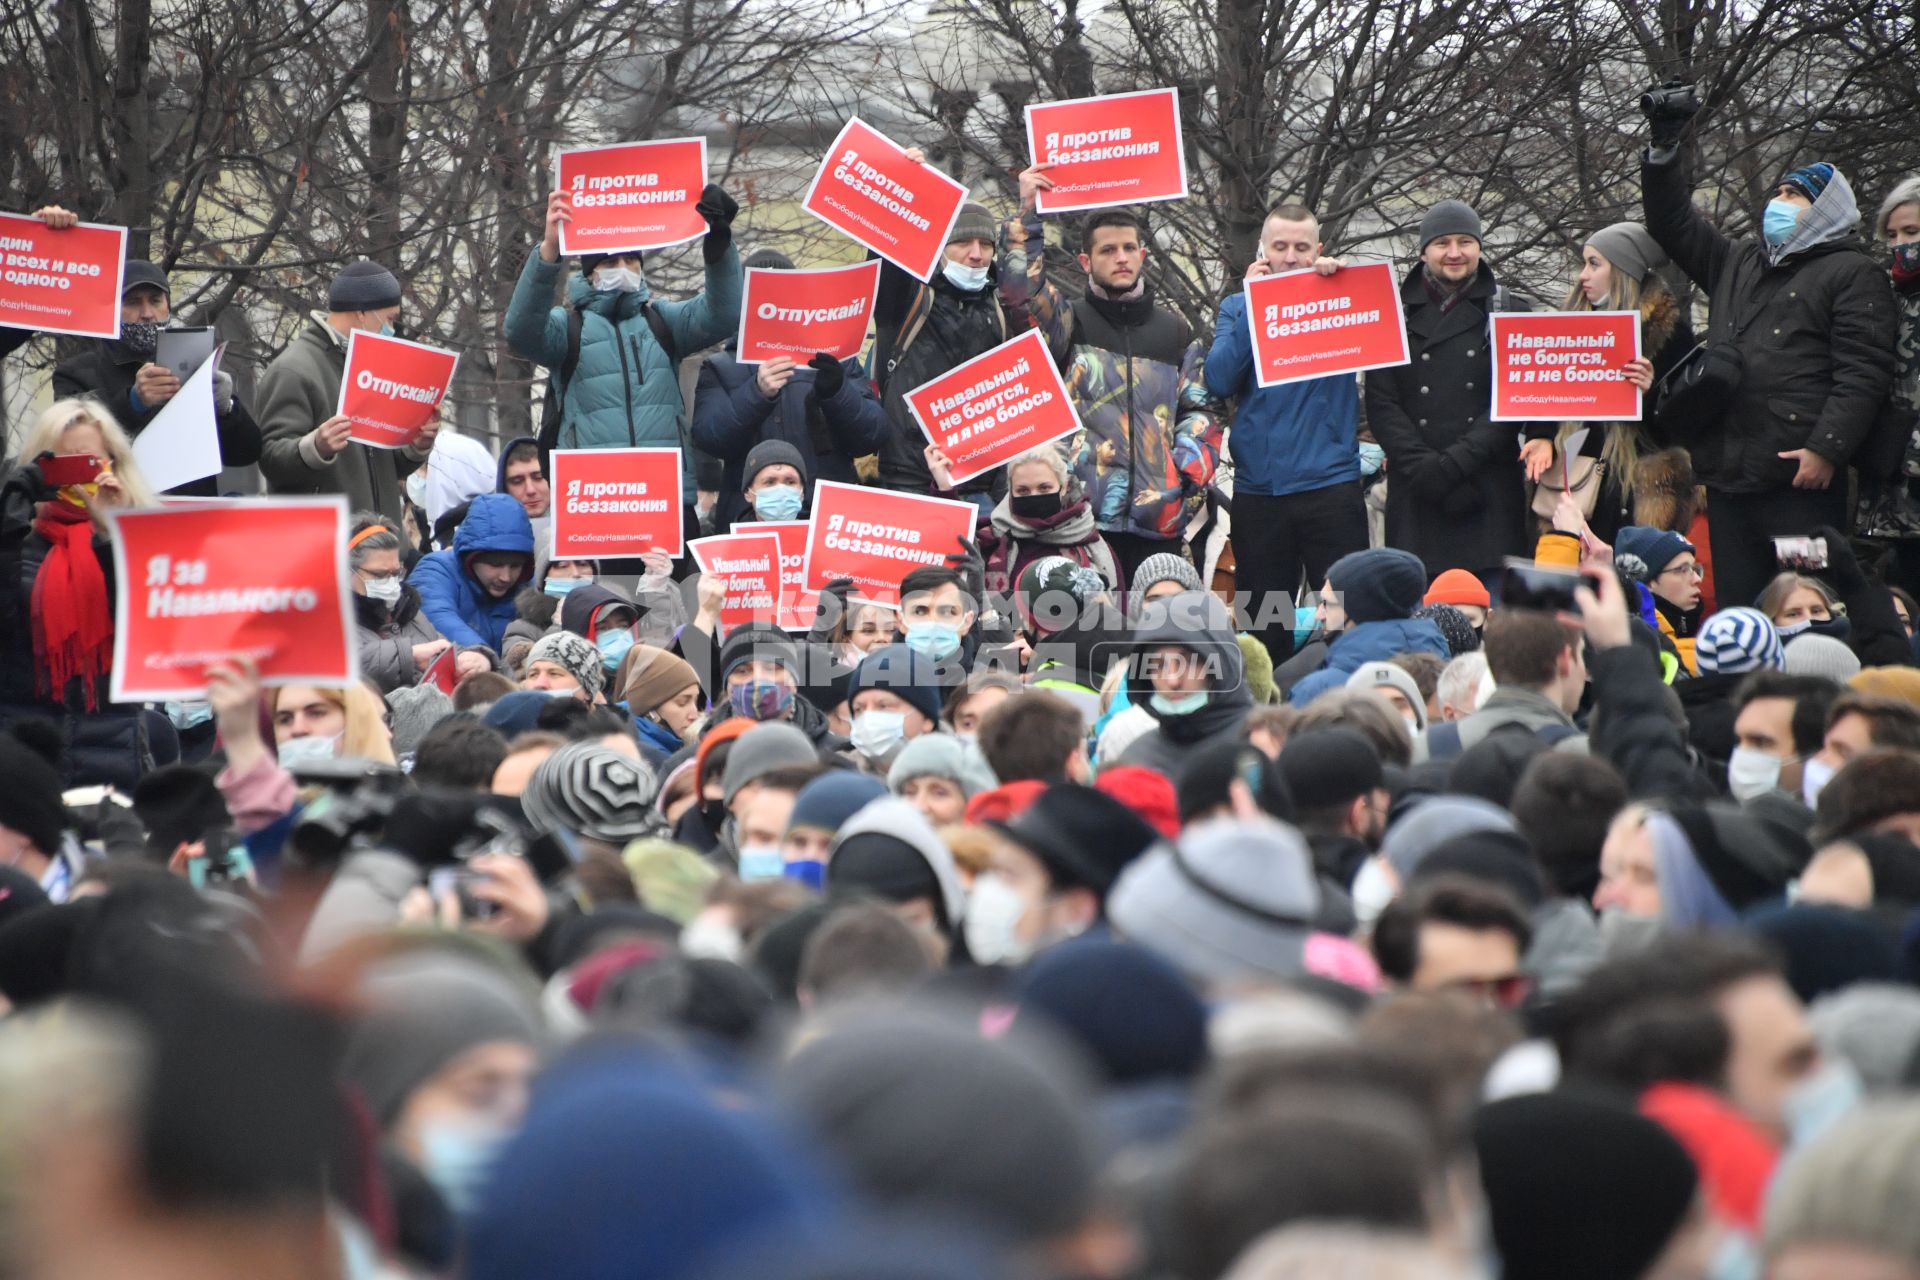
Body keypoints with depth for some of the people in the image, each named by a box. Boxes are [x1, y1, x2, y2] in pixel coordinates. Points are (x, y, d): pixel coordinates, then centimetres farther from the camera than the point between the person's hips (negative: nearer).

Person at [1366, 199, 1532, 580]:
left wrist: (1455, 463, -12)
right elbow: (1381, 405, 3)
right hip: (1417, 495, 0)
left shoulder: (1510, 313, 9)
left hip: (1489, 491, 0)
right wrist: (1424, 468, -12)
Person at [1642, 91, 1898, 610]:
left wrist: (1827, 448, -18)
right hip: (1729, 474, 7)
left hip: (1801, 474, -7)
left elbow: (1863, 372, -8)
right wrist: (1664, 147, 17)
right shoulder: (1738, 264, 24)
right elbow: (1673, 223, 30)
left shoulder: (1853, 274, 2)